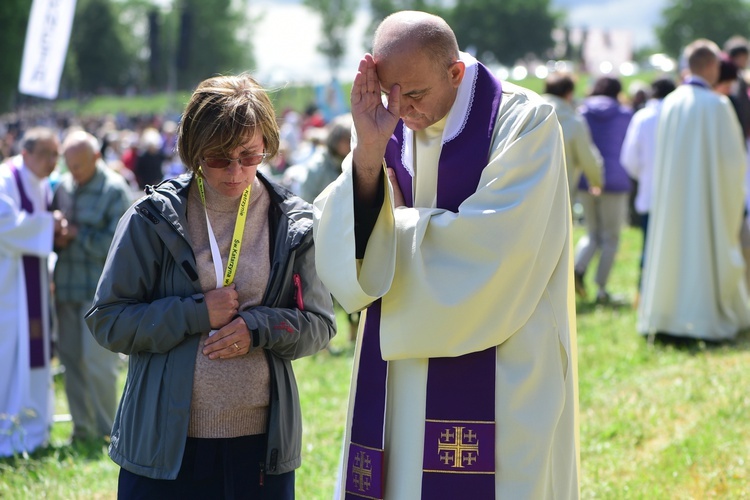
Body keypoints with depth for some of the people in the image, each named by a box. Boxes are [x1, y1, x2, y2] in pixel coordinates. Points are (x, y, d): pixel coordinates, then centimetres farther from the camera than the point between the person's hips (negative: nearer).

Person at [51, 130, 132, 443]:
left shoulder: (115, 189, -9)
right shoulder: (64, 186, 7)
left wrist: (78, 233, -11)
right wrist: (57, 238, -7)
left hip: (100, 288, -5)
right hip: (67, 285, 5)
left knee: (98, 361, -5)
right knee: (71, 358, 8)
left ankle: (106, 430, 9)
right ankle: (82, 429, 18)